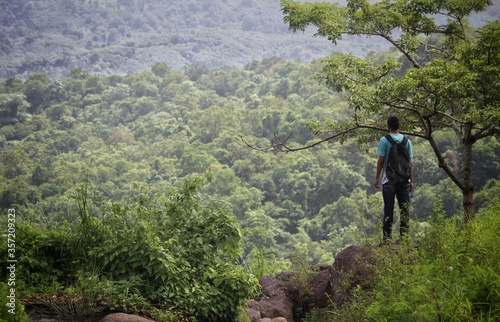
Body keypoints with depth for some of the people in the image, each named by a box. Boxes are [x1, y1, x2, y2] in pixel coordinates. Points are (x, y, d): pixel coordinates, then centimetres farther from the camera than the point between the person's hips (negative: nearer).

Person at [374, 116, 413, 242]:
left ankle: (387, 237, 1)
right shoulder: (406, 141, 5)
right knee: (405, 209, 6)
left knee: (388, 209, 1)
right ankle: (404, 237, 6)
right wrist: (411, 180, 11)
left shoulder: (384, 140, -5)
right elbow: (410, 161, 6)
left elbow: (381, 160, -6)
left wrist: (376, 178, 1)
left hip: (389, 180, -2)